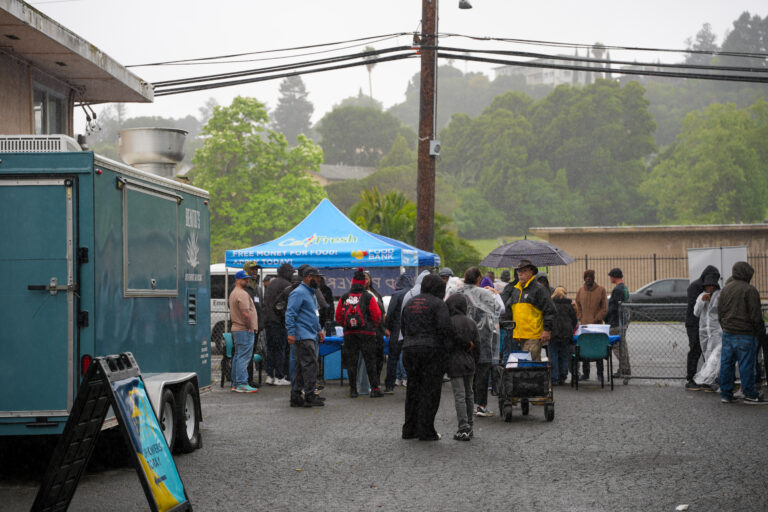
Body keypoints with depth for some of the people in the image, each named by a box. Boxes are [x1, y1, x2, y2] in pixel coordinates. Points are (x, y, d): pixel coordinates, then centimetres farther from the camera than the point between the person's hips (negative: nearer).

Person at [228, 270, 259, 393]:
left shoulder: (233, 293, 20)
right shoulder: (242, 294, -15)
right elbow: (246, 313, -23)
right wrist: (250, 327, -13)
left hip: (236, 329, 11)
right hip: (244, 330, -11)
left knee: (238, 357, 14)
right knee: (244, 357, -11)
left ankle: (235, 383, 17)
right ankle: (242, 384, -13)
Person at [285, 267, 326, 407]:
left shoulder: (311, 293, 21)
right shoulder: (299, 293, -11)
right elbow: (290, 313, -16)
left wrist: (319, 330, 22)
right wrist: (291, 333, -22)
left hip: (310, 336, 10)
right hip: (302, 337, -10)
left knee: (301, 367, 10)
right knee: (310, 364, -12)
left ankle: (296, 397, 13)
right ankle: (310, 396, -10)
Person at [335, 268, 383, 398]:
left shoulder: (344, 297, 4)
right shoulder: (369, 297, -4)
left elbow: (338, 317, 6)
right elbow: (377, 315, -5)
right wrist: (373, 327, 12)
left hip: (349, 334, 2)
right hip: (366, 334, -2)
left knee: (351, 363, 7)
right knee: (370, 362, 3)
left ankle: (353, 390, 7)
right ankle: (374, 389, 1)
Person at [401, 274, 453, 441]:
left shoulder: (409, 303, 15)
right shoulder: (438, 304, -6)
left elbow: (403, 327, 16)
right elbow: (445, 328, -16)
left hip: (410, 351, 6)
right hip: (431, 351, -6)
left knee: (413, 389, 13)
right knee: (430, 391, -1)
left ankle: (410, 429, 15)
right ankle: (426, 431, -2)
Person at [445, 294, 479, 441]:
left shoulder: (450, 322, -12)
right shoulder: (471, 323, 6)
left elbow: (448, 344, -14)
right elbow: (476, 345, 6)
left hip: (455, 363, -6)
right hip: (469, 363, 6)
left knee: (459, 395, -6)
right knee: (469, 394, 14)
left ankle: (463, 428, -11)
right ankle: (469, 426, 20)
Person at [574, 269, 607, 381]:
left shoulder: (601, 290, 1)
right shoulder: (580, 291, 11)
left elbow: (604, 308, -1)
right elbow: (578, 307, 17)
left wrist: (596, 320, -11)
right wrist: (581, 319, 3)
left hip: (597, 325, -3)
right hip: (584, 325, 3)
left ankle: (600, 374, 6)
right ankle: (585, 373, 9)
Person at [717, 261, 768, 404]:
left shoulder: (725, 289, 12)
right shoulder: (750, 290, -11)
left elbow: (720, 312, 17)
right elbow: (755, 314, -11)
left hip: (727, 333, 7)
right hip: (744, 334, -7)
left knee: (726, 363, 8)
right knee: (746, 365, -2)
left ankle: (725, 394, 12)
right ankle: (750, 395, 3)